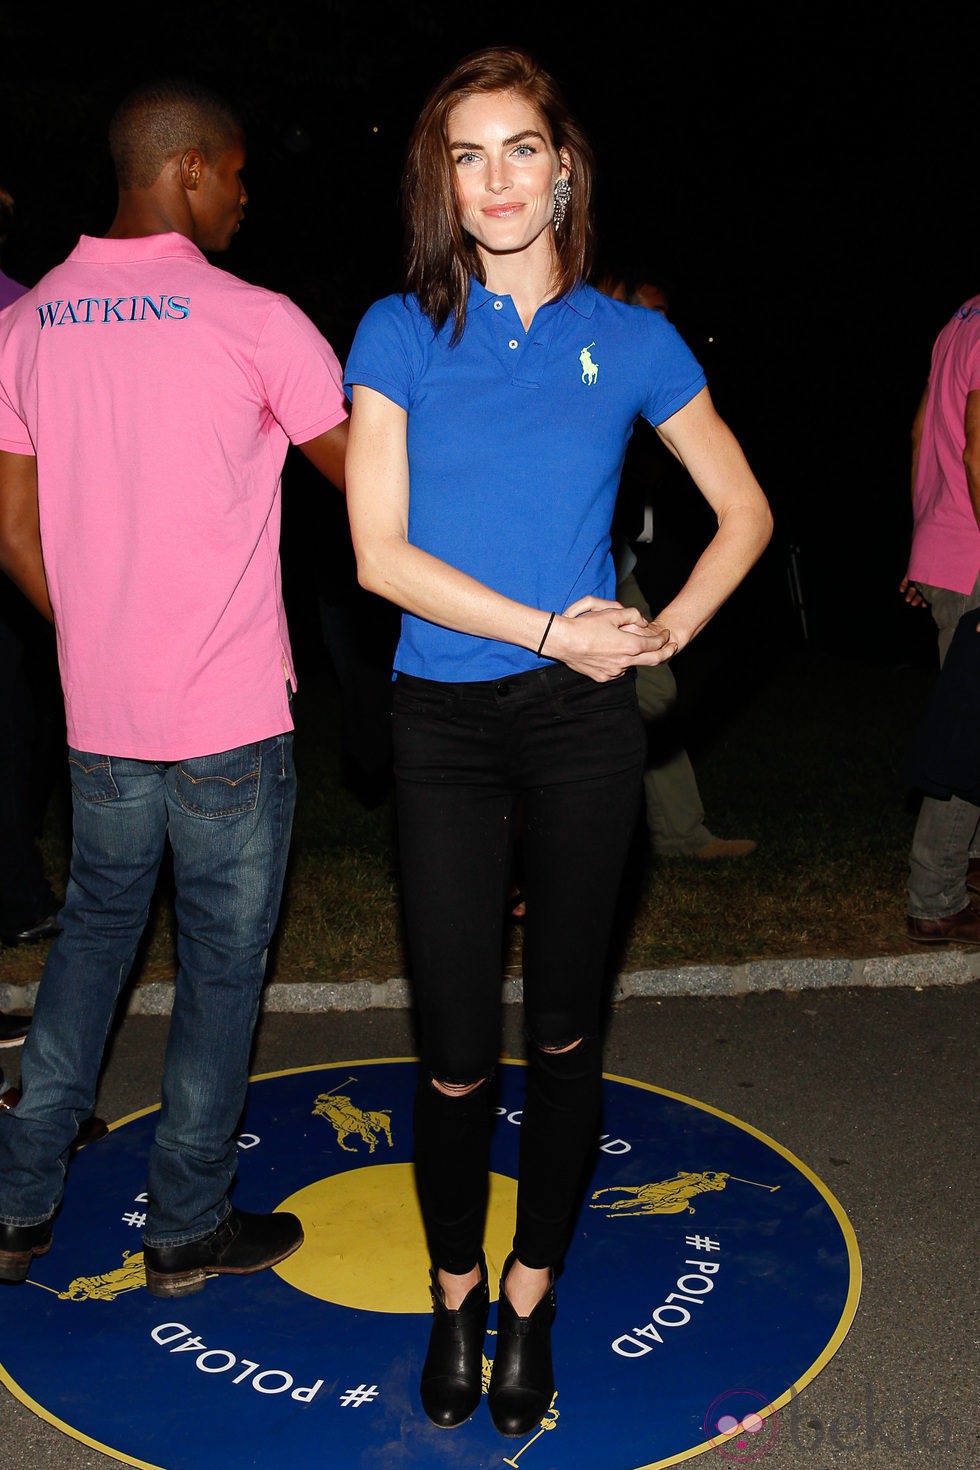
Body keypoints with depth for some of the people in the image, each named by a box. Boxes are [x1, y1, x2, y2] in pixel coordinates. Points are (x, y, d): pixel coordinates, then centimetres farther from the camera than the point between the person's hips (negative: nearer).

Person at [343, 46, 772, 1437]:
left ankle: (530, 1295, 32)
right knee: (455, 1047, 4)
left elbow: (746, 512, 12)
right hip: (445, 723, 0)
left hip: (583, 722, 1)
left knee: (564, 1030, 10)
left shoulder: (633, 343, 4)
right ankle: (456, 1295, 30)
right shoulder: (400, 333, 2)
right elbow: (380, 552, -6)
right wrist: (550, 628, -12)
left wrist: (668, 630, -3)